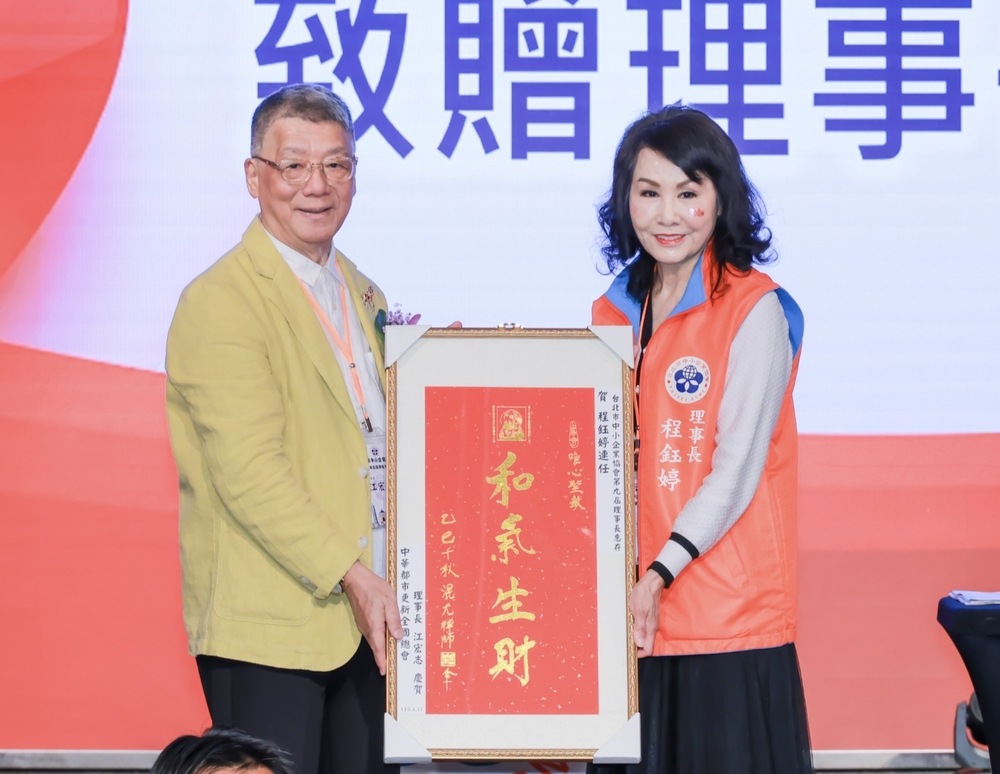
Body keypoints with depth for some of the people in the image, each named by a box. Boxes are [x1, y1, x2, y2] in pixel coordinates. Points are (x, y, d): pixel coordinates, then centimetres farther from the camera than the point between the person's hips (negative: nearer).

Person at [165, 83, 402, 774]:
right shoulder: (221, 302, -9)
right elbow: (249, 475, -17)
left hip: (366, 615, 8)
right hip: (268, 622, -7)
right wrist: (351, 575, -18)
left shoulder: (361, 294, 18)